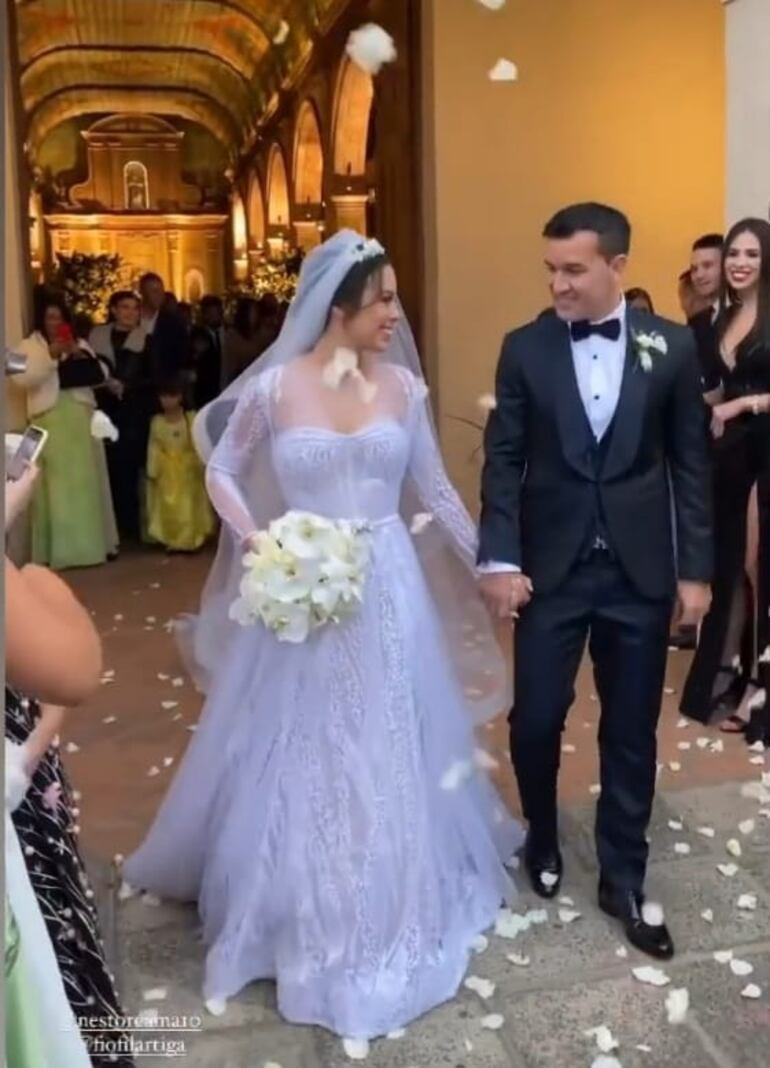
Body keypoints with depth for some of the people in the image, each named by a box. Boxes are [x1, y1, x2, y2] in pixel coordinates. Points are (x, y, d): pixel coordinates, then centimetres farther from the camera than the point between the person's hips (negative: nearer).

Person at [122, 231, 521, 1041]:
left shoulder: (402, 385, -1)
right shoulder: (275, 387, -8)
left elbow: (432, 488, 7)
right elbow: (222, 472, 4)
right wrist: (257, 542, -12)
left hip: (388, 594, 2)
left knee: (389, 755, 15)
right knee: (300, 759, 12)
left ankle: (393, 902, 39)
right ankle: (303, 913, 36)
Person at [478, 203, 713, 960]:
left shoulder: (671, 346, 0)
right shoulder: (525, 348, -1)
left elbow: (690, 463, 2)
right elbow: (503, 460, -1)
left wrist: (696, 568, 0)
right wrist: (498, 559, -8)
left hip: (640, 568, 1)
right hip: (550, 566, 0)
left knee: (631, 731, 9)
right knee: (535, 719, 4)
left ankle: (622, 878, 28)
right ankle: (543, 838, 35)